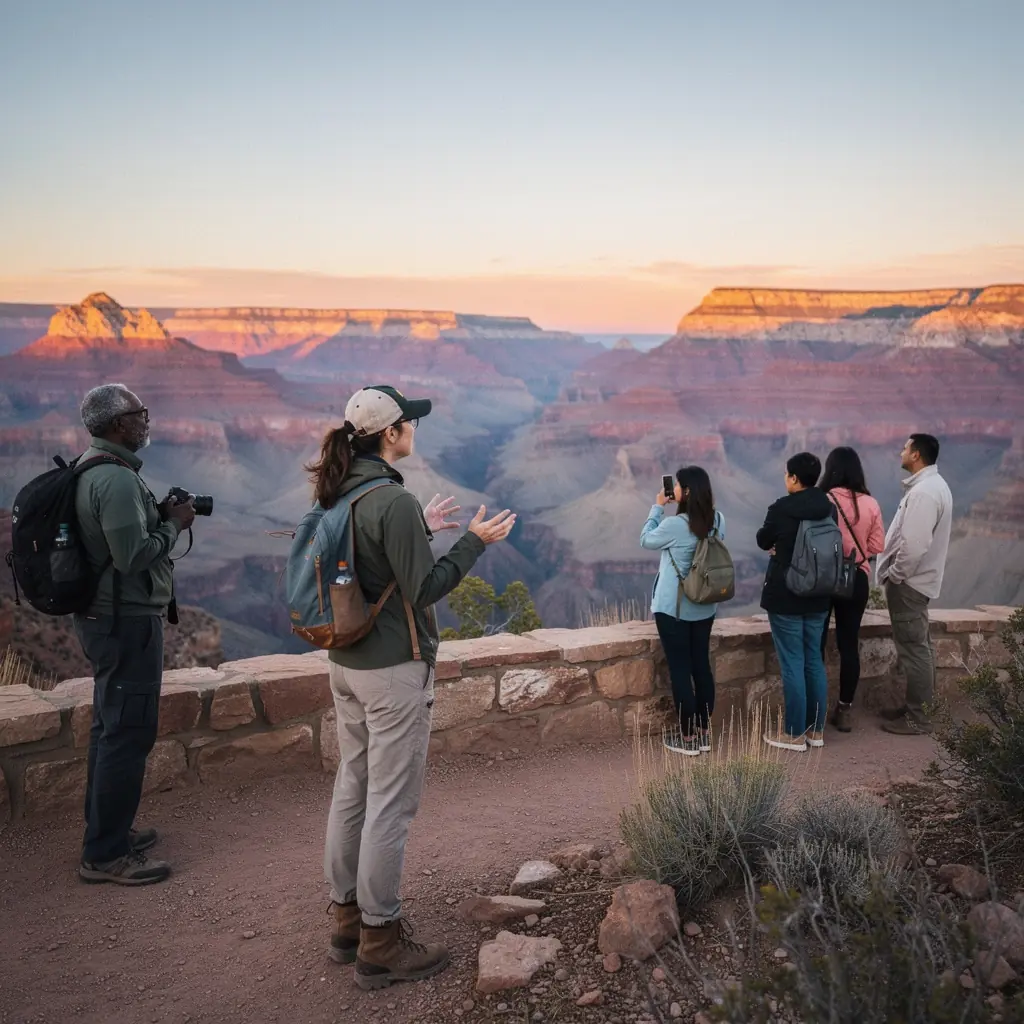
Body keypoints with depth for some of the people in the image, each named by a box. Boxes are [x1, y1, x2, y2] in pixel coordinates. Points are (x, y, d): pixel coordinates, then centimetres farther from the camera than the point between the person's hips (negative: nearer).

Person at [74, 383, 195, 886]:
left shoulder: (89, 470, 11)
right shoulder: (118, 480, -21)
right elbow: (133, 556, -26)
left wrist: (156, 515, 6)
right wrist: (173, 524, -12)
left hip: (103, 617, 11)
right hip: (128, 620, -11)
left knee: (110, 727, 19)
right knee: (128, 735, -4)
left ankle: (106, 829, 32)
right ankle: (104, 855, 3)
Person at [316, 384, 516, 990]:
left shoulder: (339, 496, 6)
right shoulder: (393, 501, -20)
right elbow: (423, 589, -18)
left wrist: (420, 529, 18)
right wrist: (474, 542, -9)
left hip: (347, 664, 9)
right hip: (394, 670, -9)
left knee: (353, 789, 17)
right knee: (391, 804, 1)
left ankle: (348, 917, 29)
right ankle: (380, 941, 12)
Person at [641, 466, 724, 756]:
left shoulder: (674, 525, -20)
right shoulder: (718, 521, -3)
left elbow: (646, 540, -4)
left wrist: (657, 507, 3)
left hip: (672, 608, -6)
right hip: (704, 608, 6)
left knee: (680, 669, 2)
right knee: (701, 666, 12)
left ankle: (687, 736, 8)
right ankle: (703, 732, 20)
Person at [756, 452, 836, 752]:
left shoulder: (781, 508, -16)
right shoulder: (829, 508, 1)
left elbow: (763, 541, 0)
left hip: (785, 597, -6)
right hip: (818, 596, 6)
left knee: (792, 664, 0)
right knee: (814, 661, 14)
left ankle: (794, 733, 6)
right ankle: (816, 728, 21)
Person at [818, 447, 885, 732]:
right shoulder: (870, 504, -5)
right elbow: (877, 546, 1)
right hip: (856, 580, 3)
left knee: (816, 643, 8)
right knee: (849, 644, 10)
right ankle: (845, 709, 18)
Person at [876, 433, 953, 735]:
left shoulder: (923, 492, -22)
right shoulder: (932, 485, 12)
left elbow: (914, 544, -28)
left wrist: (894, 575, -15)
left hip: (908, 582, -11)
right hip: (917, 579, 11)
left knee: (913, 649, -5)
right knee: (919, 647, 16)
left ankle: (916, 718, 2)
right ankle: (916, 707, 26)